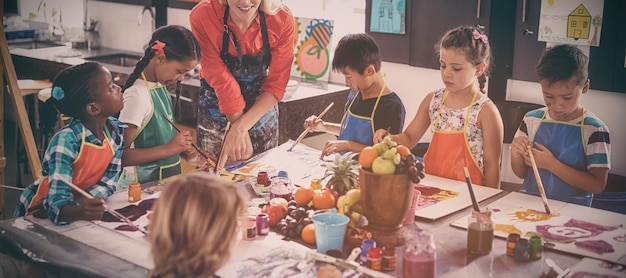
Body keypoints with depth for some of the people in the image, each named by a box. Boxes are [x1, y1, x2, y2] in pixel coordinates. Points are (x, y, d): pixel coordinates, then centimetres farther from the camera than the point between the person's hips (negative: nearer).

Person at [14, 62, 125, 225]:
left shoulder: (116, 130, -10)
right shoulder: (66, 140, -28)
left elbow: (108, 182, -6)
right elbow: (57, 203, -34)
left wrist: (80, 201, -23)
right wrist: (80, 211, -55)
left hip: (81, 207, 2)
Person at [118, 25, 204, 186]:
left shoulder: (161, 87, 10)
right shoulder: (138, 95, -15)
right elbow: (121, 156, -19)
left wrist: (184, 153, 7)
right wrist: (169, 149, -19)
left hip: (168, 179, 8)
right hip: (144, 184, -8)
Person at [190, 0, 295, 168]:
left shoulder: (282, 19, -20)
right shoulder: (202, 16, -24)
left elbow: (276, 85, -17)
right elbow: (221, 82, -22)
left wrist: (240, 127, -26)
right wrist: (240, 129, -21)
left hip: (263, 108, 2)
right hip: (217, 109, -2)